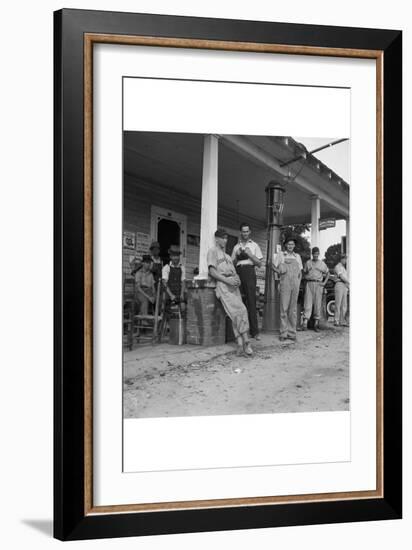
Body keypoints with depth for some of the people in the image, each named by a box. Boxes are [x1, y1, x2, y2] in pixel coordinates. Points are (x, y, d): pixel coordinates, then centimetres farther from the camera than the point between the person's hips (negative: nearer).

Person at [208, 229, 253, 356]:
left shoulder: (227, 256, 34)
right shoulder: (212, 251, 11)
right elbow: (212, 271, -3)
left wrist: (237, 279, -2)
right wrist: (227, 280, -15)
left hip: (233, 285, 7)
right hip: (222, 284, -6)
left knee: (237, 314, -9)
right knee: (238, 310, -20)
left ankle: (240, 344, -17)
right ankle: (245, 342, -21)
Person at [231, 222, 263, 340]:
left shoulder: (254, 245, 11)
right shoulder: (236, 247, 18)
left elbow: (259, 263, 5)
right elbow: (233, 263, 16)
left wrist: (250, 254, -7)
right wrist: (237, 256, -2)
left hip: (249, 272, -3)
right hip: (238, 272, 3)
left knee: (251, 301, -9)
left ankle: (254, 331, -10)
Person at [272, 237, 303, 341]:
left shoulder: (297, 256, 19)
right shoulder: (280, 255, 10)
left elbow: (300, 271, 21)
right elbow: (273, 266, 11)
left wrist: (298, 283, 9)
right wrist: (279, 271, -9)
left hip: (295, 284, 3)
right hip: (285, 283, -3)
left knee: (293, 309, 3)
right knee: (284, 308, -8)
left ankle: (292, 332, 6)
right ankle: (283, 333, -6)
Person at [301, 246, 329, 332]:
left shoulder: (322, 263, 9)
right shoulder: (308, 263, 11)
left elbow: (327, 273, 17)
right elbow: (304, 274, 17)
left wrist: (324, 283, 6)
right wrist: (306, 277, -3)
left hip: (318, 284, 0)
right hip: (309, 284, 0)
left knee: (318, 304, 0)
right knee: (307, 303, -8)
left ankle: (316, 324, 6)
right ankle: (305, 323, -15)